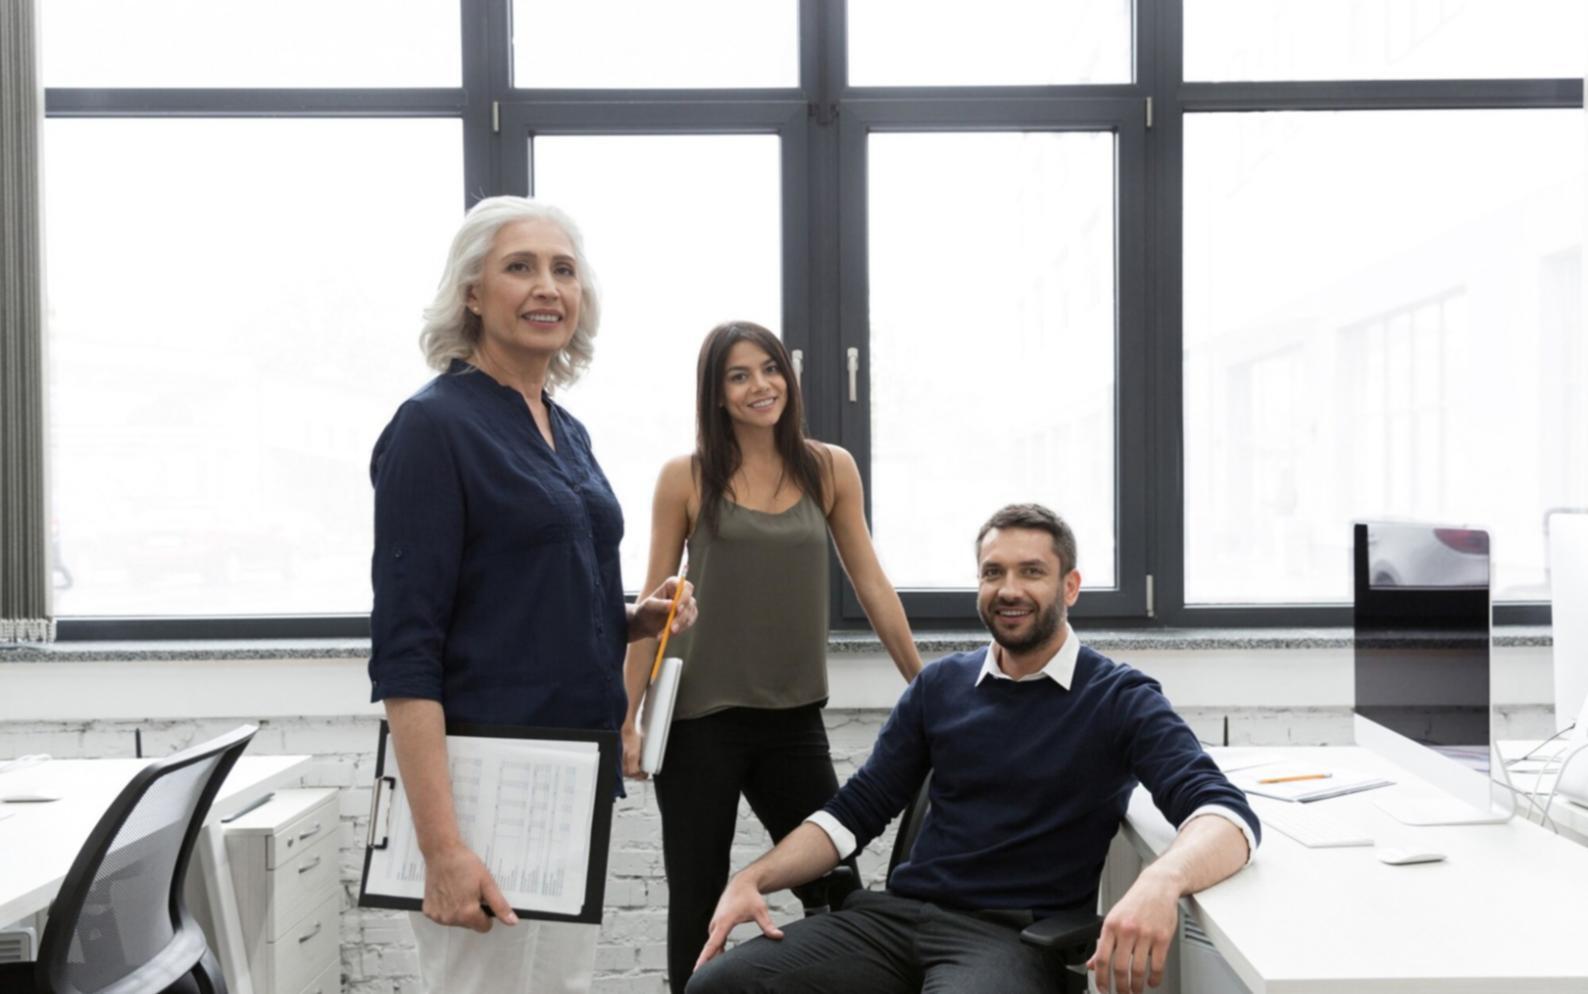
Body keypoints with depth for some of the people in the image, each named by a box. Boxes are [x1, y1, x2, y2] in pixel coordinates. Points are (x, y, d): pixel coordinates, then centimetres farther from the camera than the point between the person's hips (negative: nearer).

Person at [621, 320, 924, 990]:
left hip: (794, 717, 2)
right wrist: (627, 717, -3)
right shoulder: (686, 478, -3)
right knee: (697, 901, 9)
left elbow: (871, 585, 7)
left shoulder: (830, 470, 3)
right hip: (699, 719, -2)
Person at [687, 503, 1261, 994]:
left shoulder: (1119, 699, -1)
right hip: (899, 912, 4)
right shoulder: (940, 686, 13)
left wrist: (1161, 881, -38)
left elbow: (1227, 813, -15)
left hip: (1015, 933, -4)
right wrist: (755, 878, -2)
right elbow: (856, 811, 15)